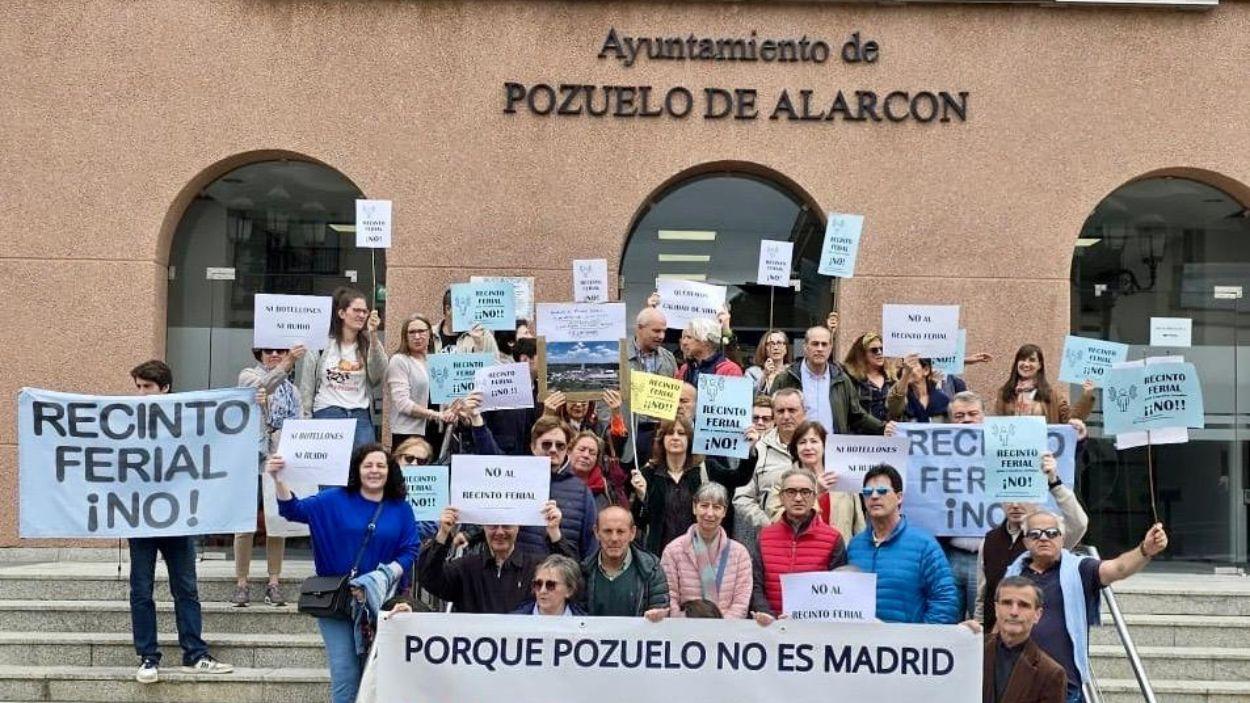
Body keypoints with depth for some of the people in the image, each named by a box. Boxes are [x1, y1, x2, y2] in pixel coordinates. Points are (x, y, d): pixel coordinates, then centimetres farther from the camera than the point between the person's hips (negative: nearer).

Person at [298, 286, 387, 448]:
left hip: (361, 417, 1)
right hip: (327, 414, -1)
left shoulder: (368, 346, 7)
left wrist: (373, 335, -18)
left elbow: (378, 376, -12)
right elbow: (306, 389, 7)